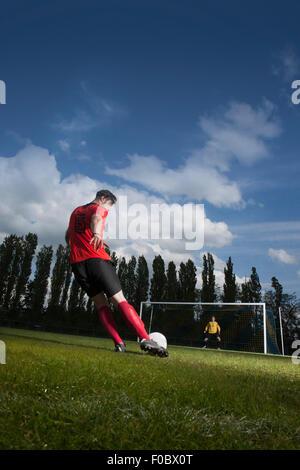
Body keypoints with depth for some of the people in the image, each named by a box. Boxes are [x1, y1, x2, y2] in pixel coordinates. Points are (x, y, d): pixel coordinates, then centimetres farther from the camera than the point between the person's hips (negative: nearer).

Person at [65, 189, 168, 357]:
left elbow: (68, 237, 37)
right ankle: (145, 339, -20)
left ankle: (119, 344, -3)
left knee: (101, 303, 8)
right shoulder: (99, 208, 7)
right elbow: (96, 219, -18)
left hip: (76, 262, 6)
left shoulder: (76, 211, 28)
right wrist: (97, 234, -40)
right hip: (97, 259, -6)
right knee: (119, 299, -10)